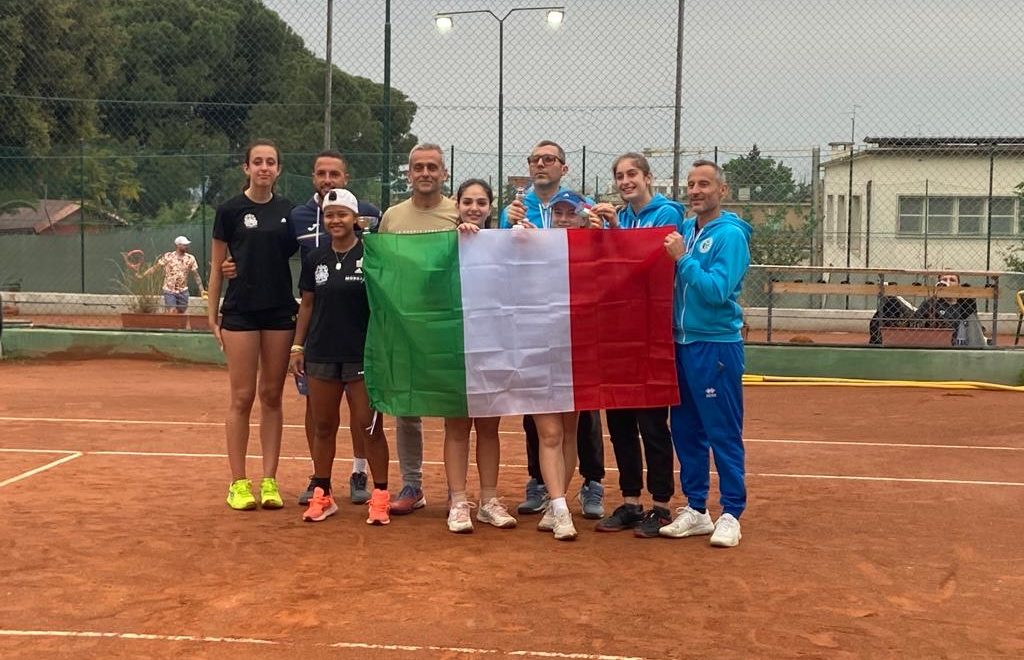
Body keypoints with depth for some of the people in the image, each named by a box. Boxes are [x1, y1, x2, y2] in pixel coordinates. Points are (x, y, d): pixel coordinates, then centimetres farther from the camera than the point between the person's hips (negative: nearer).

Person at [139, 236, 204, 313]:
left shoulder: (190, 259, 0)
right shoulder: (168, 257, -5)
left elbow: (196, 275, 4)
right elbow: (155, 267, -2)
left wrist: (201, 289, -2)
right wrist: (143, 275, -9)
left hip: (183, 292, 3)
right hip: (169, 291, -3)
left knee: (181, 314, 6)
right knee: (172, 313, -14)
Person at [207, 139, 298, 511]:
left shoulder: (288, 211, 7)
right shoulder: (230, 211, -1)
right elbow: (216, 267, 2)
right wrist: (212, 315, -2)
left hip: (280, 311, 3)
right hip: (241, 312, -3)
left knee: (272, 396, 6)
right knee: (242, 398, 0)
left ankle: (269, 480, 12)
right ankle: (238, 483, 8)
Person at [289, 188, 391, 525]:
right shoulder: (315, 259, 8)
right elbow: (307, 305, 14)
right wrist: (297, 346, 10)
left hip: (362, 354, -4)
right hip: (321, 354, 4)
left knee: (369, 426, -2)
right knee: (323, 426, 11)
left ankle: (380, 496, 8)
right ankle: (321, 494, 21)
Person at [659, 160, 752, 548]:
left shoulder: (730, 234, -9)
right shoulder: (684, 230, 12)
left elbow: (718, 290, -19)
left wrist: (683, 258, -16)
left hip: (716, 345, -7)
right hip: (682, 342, 7)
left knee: (724, 434, -1)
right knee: (686, 431, 12)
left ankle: (731, 514, 9)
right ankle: (695, 509, 23)